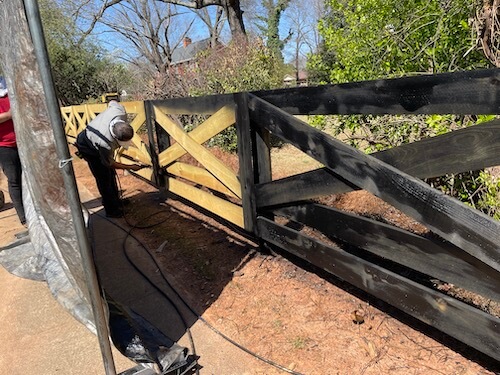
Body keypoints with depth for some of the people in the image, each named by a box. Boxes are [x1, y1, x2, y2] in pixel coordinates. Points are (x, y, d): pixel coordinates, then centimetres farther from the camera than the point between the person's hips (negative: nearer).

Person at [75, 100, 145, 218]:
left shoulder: (120, 110, -35)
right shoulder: (106, 143, -46)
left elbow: (112, 102, -8)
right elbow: (109, 163, -25)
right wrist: (130, 167, -18)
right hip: (88, 148, -7)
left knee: (111, 173, 19)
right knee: (104, 179, 0)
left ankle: (115, 200, 39)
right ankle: (111, 210, 17)